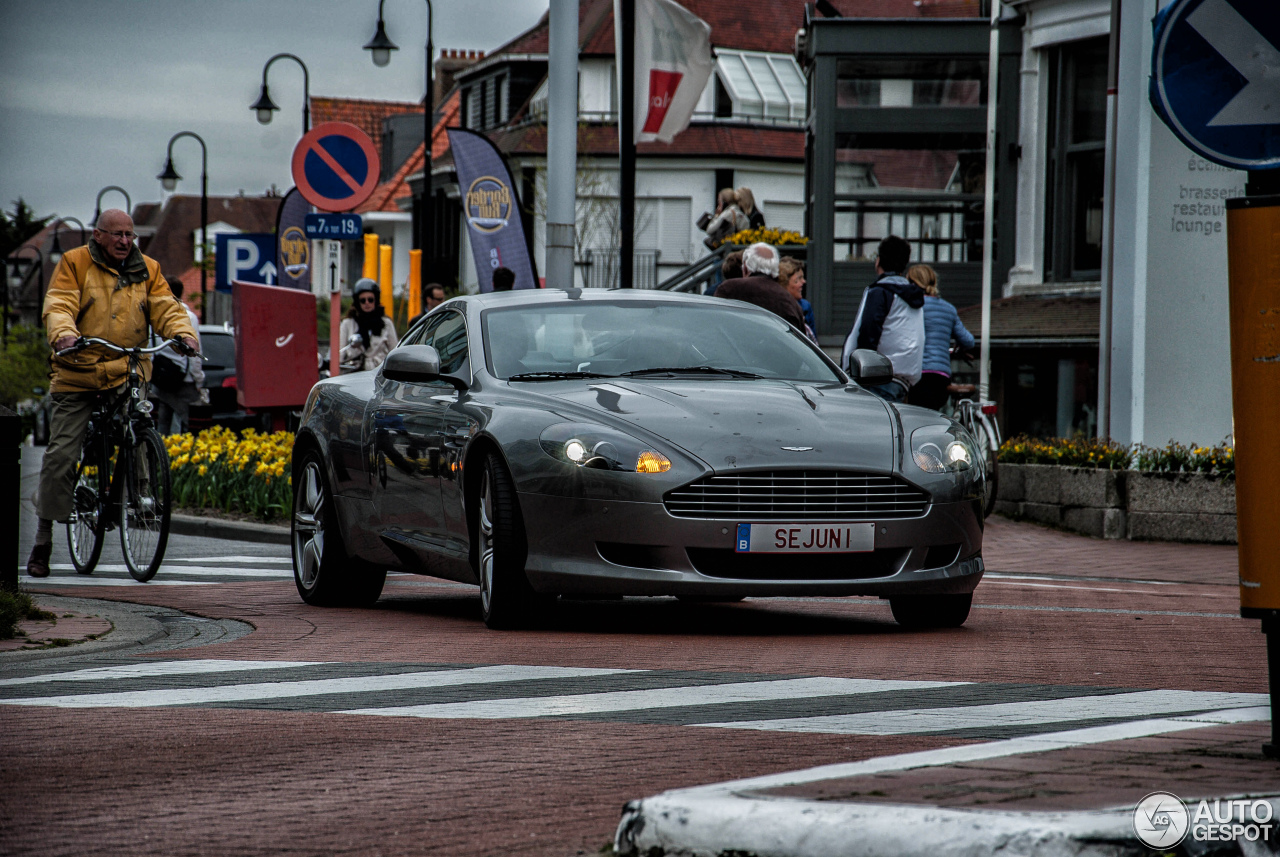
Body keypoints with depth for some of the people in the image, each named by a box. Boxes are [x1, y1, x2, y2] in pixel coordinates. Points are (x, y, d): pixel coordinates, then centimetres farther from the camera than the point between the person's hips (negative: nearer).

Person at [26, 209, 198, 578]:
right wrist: (63, 334, -30)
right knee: (60, 455, -5)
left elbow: (165, 308, 2)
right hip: (78, 373, -2)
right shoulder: (74, 264, 2)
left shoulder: (147, 270, 11)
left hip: (128, 373, 2)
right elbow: (58, 305, -9)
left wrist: (183, 333, -19)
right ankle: (42, 541, 1)